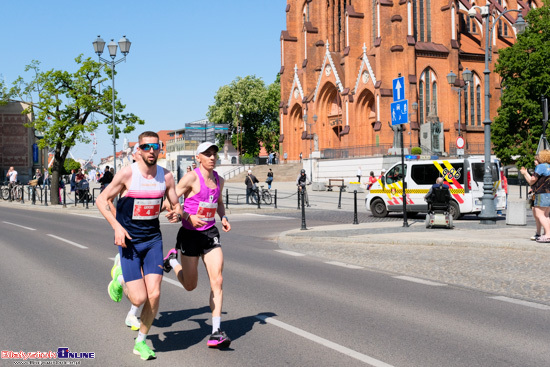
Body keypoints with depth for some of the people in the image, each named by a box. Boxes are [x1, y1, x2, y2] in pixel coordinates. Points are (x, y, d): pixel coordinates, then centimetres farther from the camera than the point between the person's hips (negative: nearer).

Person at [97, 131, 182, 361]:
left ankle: (141, 342, 16)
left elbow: (176, 206, 10)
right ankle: (120, 278, 24)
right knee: (138, 299, -10)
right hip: (129, 241, -3)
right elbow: (102, 200, -4)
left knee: (154, 294, -6)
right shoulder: (127, 173, -11)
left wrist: (177, 214, -15)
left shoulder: (166, 176, 0)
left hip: (153, 240, 3)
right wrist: (117, 226, -16)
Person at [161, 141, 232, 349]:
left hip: (210, 234, 4)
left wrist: (224, 218, 6)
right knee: (190, 285, 9)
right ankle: (172, 260, 40)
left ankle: (216, 333, -5)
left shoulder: (219, 180, 6)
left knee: (217, 281, -9)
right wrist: (188, 217, -26)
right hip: (190, 235, -4)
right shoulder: (192, 178, -13)